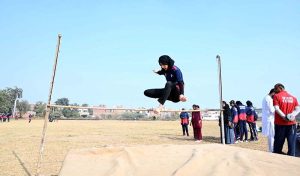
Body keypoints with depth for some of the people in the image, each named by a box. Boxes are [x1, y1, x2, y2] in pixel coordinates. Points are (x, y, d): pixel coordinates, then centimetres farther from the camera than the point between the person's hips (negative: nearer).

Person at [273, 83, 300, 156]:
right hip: (291, 123, 3)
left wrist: (284, 116, -16)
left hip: (280, 123, -2)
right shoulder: (293, 97, 9)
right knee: (291, 142, 7)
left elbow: (276, 108, -15)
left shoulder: (276, 96, -4)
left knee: (278, 142, 7)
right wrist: (292, 115, -11)